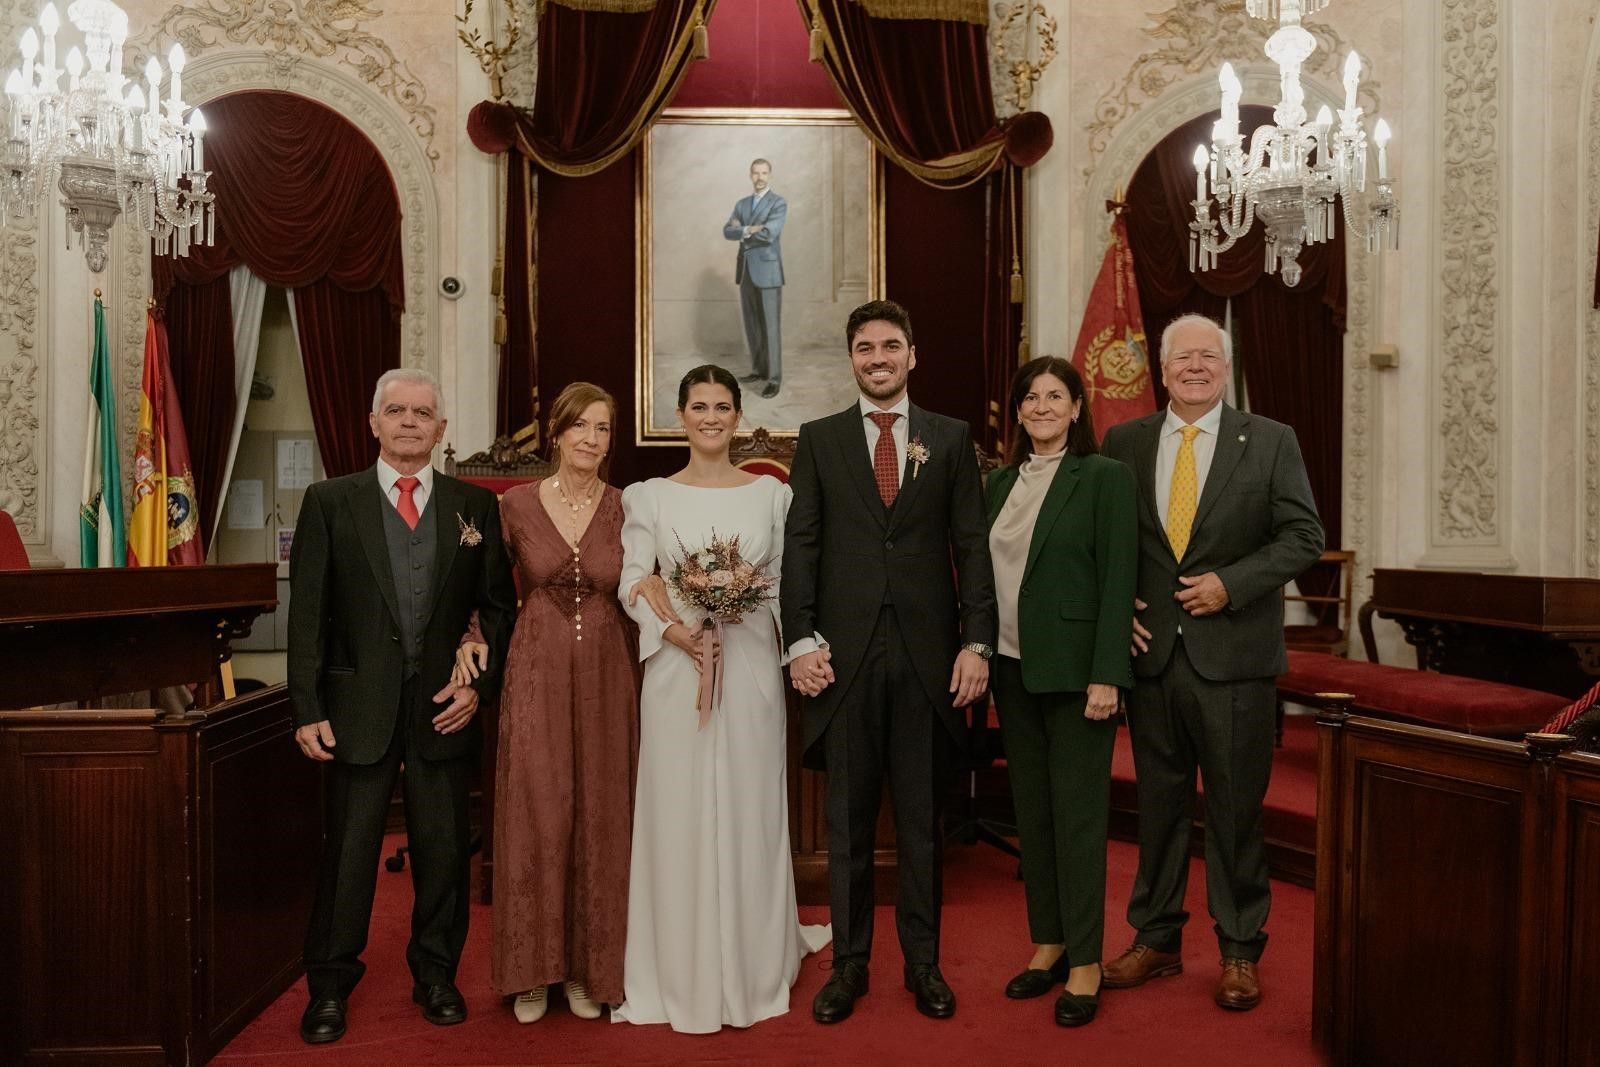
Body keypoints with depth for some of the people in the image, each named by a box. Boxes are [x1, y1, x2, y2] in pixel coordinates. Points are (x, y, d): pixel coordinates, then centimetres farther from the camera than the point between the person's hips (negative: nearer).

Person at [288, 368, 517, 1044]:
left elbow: (498, 607, 7)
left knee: (443, 851, 10)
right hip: (359, 707, -1)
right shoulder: (329, 501, 2)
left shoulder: (475, 506, 6)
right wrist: (307, 710, -6)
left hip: (445, 708, 1)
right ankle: (330, 987, 24)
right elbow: (307, 613, -1)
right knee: (347, 852, 7)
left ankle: (436, 977, 28)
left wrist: (480, 684, -5)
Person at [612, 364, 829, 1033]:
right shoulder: (649, 496, 4)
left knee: (749, 810, 8)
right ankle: (683, 975, 18)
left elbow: (786, 581, 6)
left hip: (751, 667, 1)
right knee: (679, 813, 4)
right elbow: (632, 583, -1)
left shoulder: (771, 493, 7)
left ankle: (754, 965, 25)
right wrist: (675, 631, -16)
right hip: (676, 668, -1)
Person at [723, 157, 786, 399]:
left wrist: (741, 229, -8)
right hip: (746, 272, 6)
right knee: (752, 324, 12)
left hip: (768, 272, -6)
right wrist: (748, 230, -19)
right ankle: (759, 369, 25)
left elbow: (769, 234, -22)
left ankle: (774, 379, -2)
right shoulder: (742, 205, 14)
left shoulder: (779, 203, -7)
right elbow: (728, 232, 0)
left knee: (770, 326, -6)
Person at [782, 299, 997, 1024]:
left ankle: (923, 963, 24)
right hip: (846, 652, 0)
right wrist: (800, 639, -7)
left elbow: (972, 546, 4)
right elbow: (800, 545, 3)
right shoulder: (819, 439, 7)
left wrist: (978, 642, -4)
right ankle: (849, 964, 22)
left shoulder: (951, 438, 8)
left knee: (921, 818, 10)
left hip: (927, 652, 0)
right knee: (848, 821, 9)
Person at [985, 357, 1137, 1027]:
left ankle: (1084, 964, 11)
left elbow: (1118, 580, -11)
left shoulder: (1105, 477, -6)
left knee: (1078, 814, 0)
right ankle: (1048, 943, 24)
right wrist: (981, 658, 7)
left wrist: (1106, 676, -16)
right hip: (1013, 669, 6)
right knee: (1032, 812, 12)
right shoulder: (1000, 483, 11)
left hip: (1074, 667, -6)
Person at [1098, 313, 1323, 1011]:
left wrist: (1231, 584, -14)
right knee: (1157, 803, 12)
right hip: (1151, 651, 2)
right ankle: (1156, 940, 26)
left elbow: (1303, 535, -2)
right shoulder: (1124, 443, 7)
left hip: (1234, 656, -2)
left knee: (1236, 808, 6)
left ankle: (1240, 952, 21)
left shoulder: (1271, 442, 2)